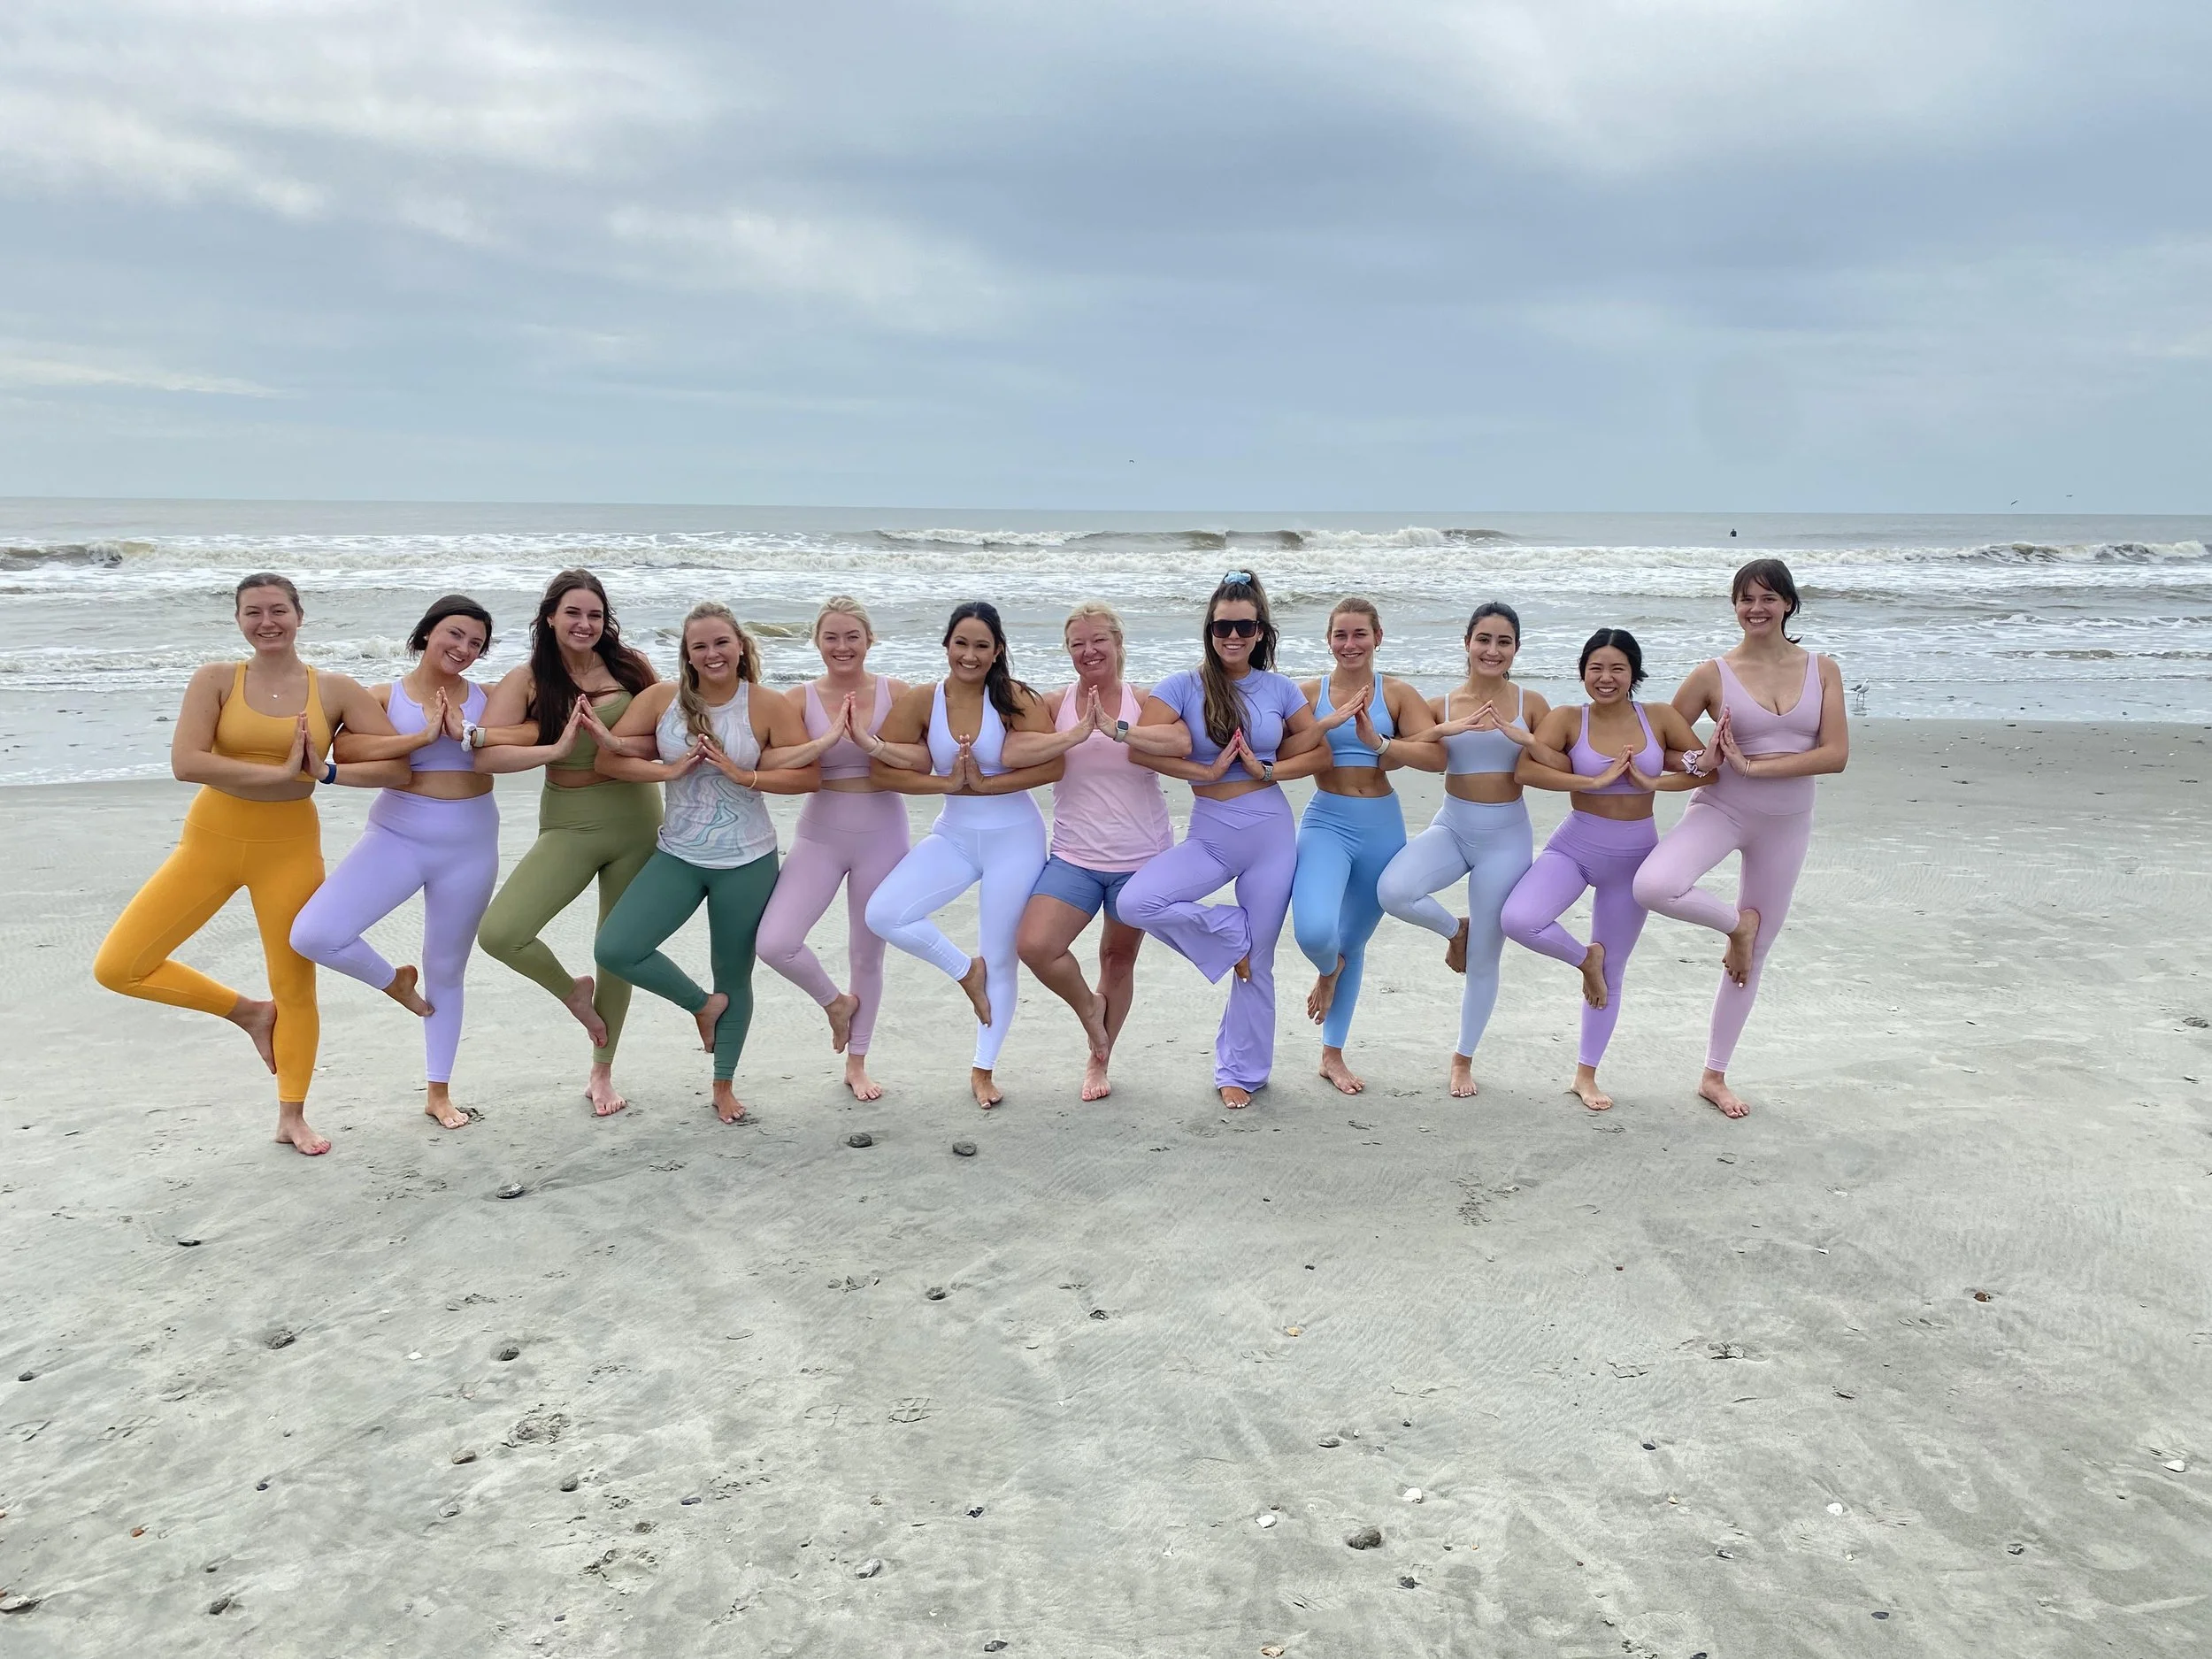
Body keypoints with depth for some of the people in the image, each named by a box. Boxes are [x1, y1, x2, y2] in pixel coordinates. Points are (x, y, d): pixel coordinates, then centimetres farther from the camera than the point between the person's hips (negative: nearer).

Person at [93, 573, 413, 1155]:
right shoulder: (217, 680, -4)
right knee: (117, 967, -4)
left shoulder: (335, 691, -2)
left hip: (290, 850, 0)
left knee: (296, 987, 6)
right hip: (210, 842, 1)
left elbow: (397, 766, -6)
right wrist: (281, 773, -20)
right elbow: (185, 762, -17)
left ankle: (292, 1117, 26)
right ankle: (249, 1012, 17)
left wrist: (326, 770, -18)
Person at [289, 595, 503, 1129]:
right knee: (313, 935, -20)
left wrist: (465, 734, -23)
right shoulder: (385, 696, -1)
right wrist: (422, 736, -22)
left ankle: (439, 1093, 29)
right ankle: (394, 981, 12)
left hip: (470, 846, 1)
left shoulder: (485, 699, 3)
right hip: (397, 836, -1)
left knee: (447, 972, 13)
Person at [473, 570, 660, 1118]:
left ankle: (602, 1071, 33)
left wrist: (616, 741, -19)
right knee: (498, 933, -19)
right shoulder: (528, 680, -5)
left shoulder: (630, 665, 0)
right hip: (570, 825, -1)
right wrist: (556, 749, -25)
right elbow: (485, 755, -14)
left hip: (637, 821, 1)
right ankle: (572, 990, 15)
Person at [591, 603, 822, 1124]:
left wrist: (744, 775, -19)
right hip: (677, 857, 2)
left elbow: (809, 774, -9)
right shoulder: (660, 699, -3)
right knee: (614, 949, -13)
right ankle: (703, 1004, 13)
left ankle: (724, 1084, 32)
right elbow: (610, 760, -4)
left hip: (747, 863, -2)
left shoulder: (768, 708, -7)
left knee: (735, 977, 10)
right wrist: (671, 770, -17)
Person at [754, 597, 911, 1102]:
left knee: (868, 951, 11)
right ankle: (835, 1001, 17)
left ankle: (857, 1063, 31)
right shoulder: (801, 698, -3)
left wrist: (867, 741, -24)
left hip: (882, 834, 0)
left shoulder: (895, 693, -3)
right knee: (774, 943, -15)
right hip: (820, 834, 0)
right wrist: (830, 737, -24)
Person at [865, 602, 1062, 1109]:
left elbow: (1052, 766, -19)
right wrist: (947, 782, -17)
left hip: (1015, 839, -3)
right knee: (883, 914, -18)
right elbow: (882, 769, -6)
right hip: (954, 836, 3)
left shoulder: (1014, 698, -11)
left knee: (1002, 960, 6)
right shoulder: (923, 701, -5)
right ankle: (965, 970, 9)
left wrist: (983, 783, -21)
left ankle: (983, 1069, 27)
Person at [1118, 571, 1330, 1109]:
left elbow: (1320, 753, 5)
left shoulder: (1280, 689, 4)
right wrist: (1207, 772, -15)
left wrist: (1268, 771, -10)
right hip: (1209, 834, 0)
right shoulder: (1183, 686, -3)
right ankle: (1230, 934, 2)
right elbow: (1142, 746, -14)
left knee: (1257, 965, 6)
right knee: (1136, 903, -25)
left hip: (1270, 833, 0)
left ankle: (1241, 1072, 26)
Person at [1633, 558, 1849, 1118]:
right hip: (1719, 810, -2)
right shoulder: (1713, 674, -5)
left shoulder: (1822, 670, 0)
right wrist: (1700, 761, -21)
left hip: (1786, 825, 2)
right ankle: (1737, 922, 0)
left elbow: (1836, 754, -9)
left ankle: (1714, 1076, 25)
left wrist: (1753, 766, -17)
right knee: (1652, 886, -32)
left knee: (1755, 955, 10)